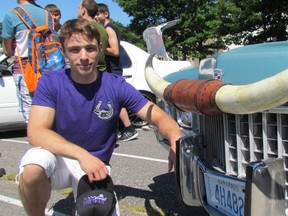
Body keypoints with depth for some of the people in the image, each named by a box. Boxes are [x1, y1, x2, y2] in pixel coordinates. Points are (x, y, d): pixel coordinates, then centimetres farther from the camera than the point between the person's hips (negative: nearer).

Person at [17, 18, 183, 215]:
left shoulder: (116, 86, -9)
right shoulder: (50, 83, -11)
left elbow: (159, 117, -10)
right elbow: (36, 132, -23)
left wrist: (176, 140, -33)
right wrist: (82, 155, -39)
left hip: (96, 166, 2)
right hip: (60, 161, -1)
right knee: (33, 166, -34)